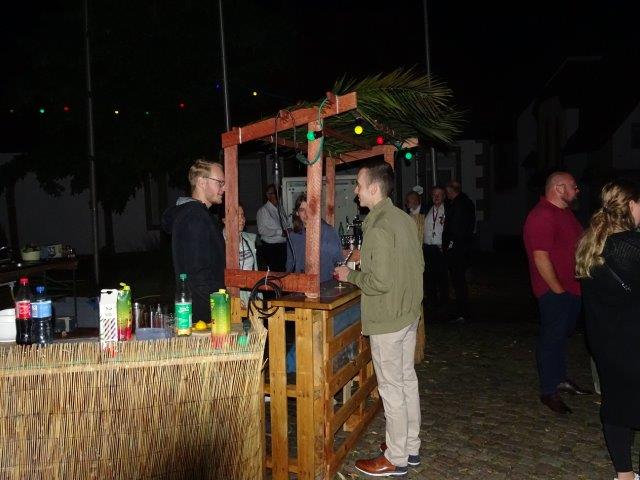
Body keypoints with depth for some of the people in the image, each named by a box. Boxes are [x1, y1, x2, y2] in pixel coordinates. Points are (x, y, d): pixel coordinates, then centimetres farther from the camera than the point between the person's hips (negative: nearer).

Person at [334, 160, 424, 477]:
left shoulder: (378, 228, -22)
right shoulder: (404, 218, 5)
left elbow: (380, 282, -26)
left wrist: (350, 275, -9)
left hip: (387, 320, -9)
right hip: (409, 314, 9)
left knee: (391, 387, 4)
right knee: (407, 379, 18)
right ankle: (411, 446, 33)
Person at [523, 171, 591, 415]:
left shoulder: (565, 212, 14)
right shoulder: (542, 216, -19)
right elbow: (541, 257, -24)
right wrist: (558, 289, -20)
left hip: (572, 288, 10)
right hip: (554, 291, -10)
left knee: (563, 335, 21)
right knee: (552, 339, -1)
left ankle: (560, 379, 36)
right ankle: (549, 391, 10)